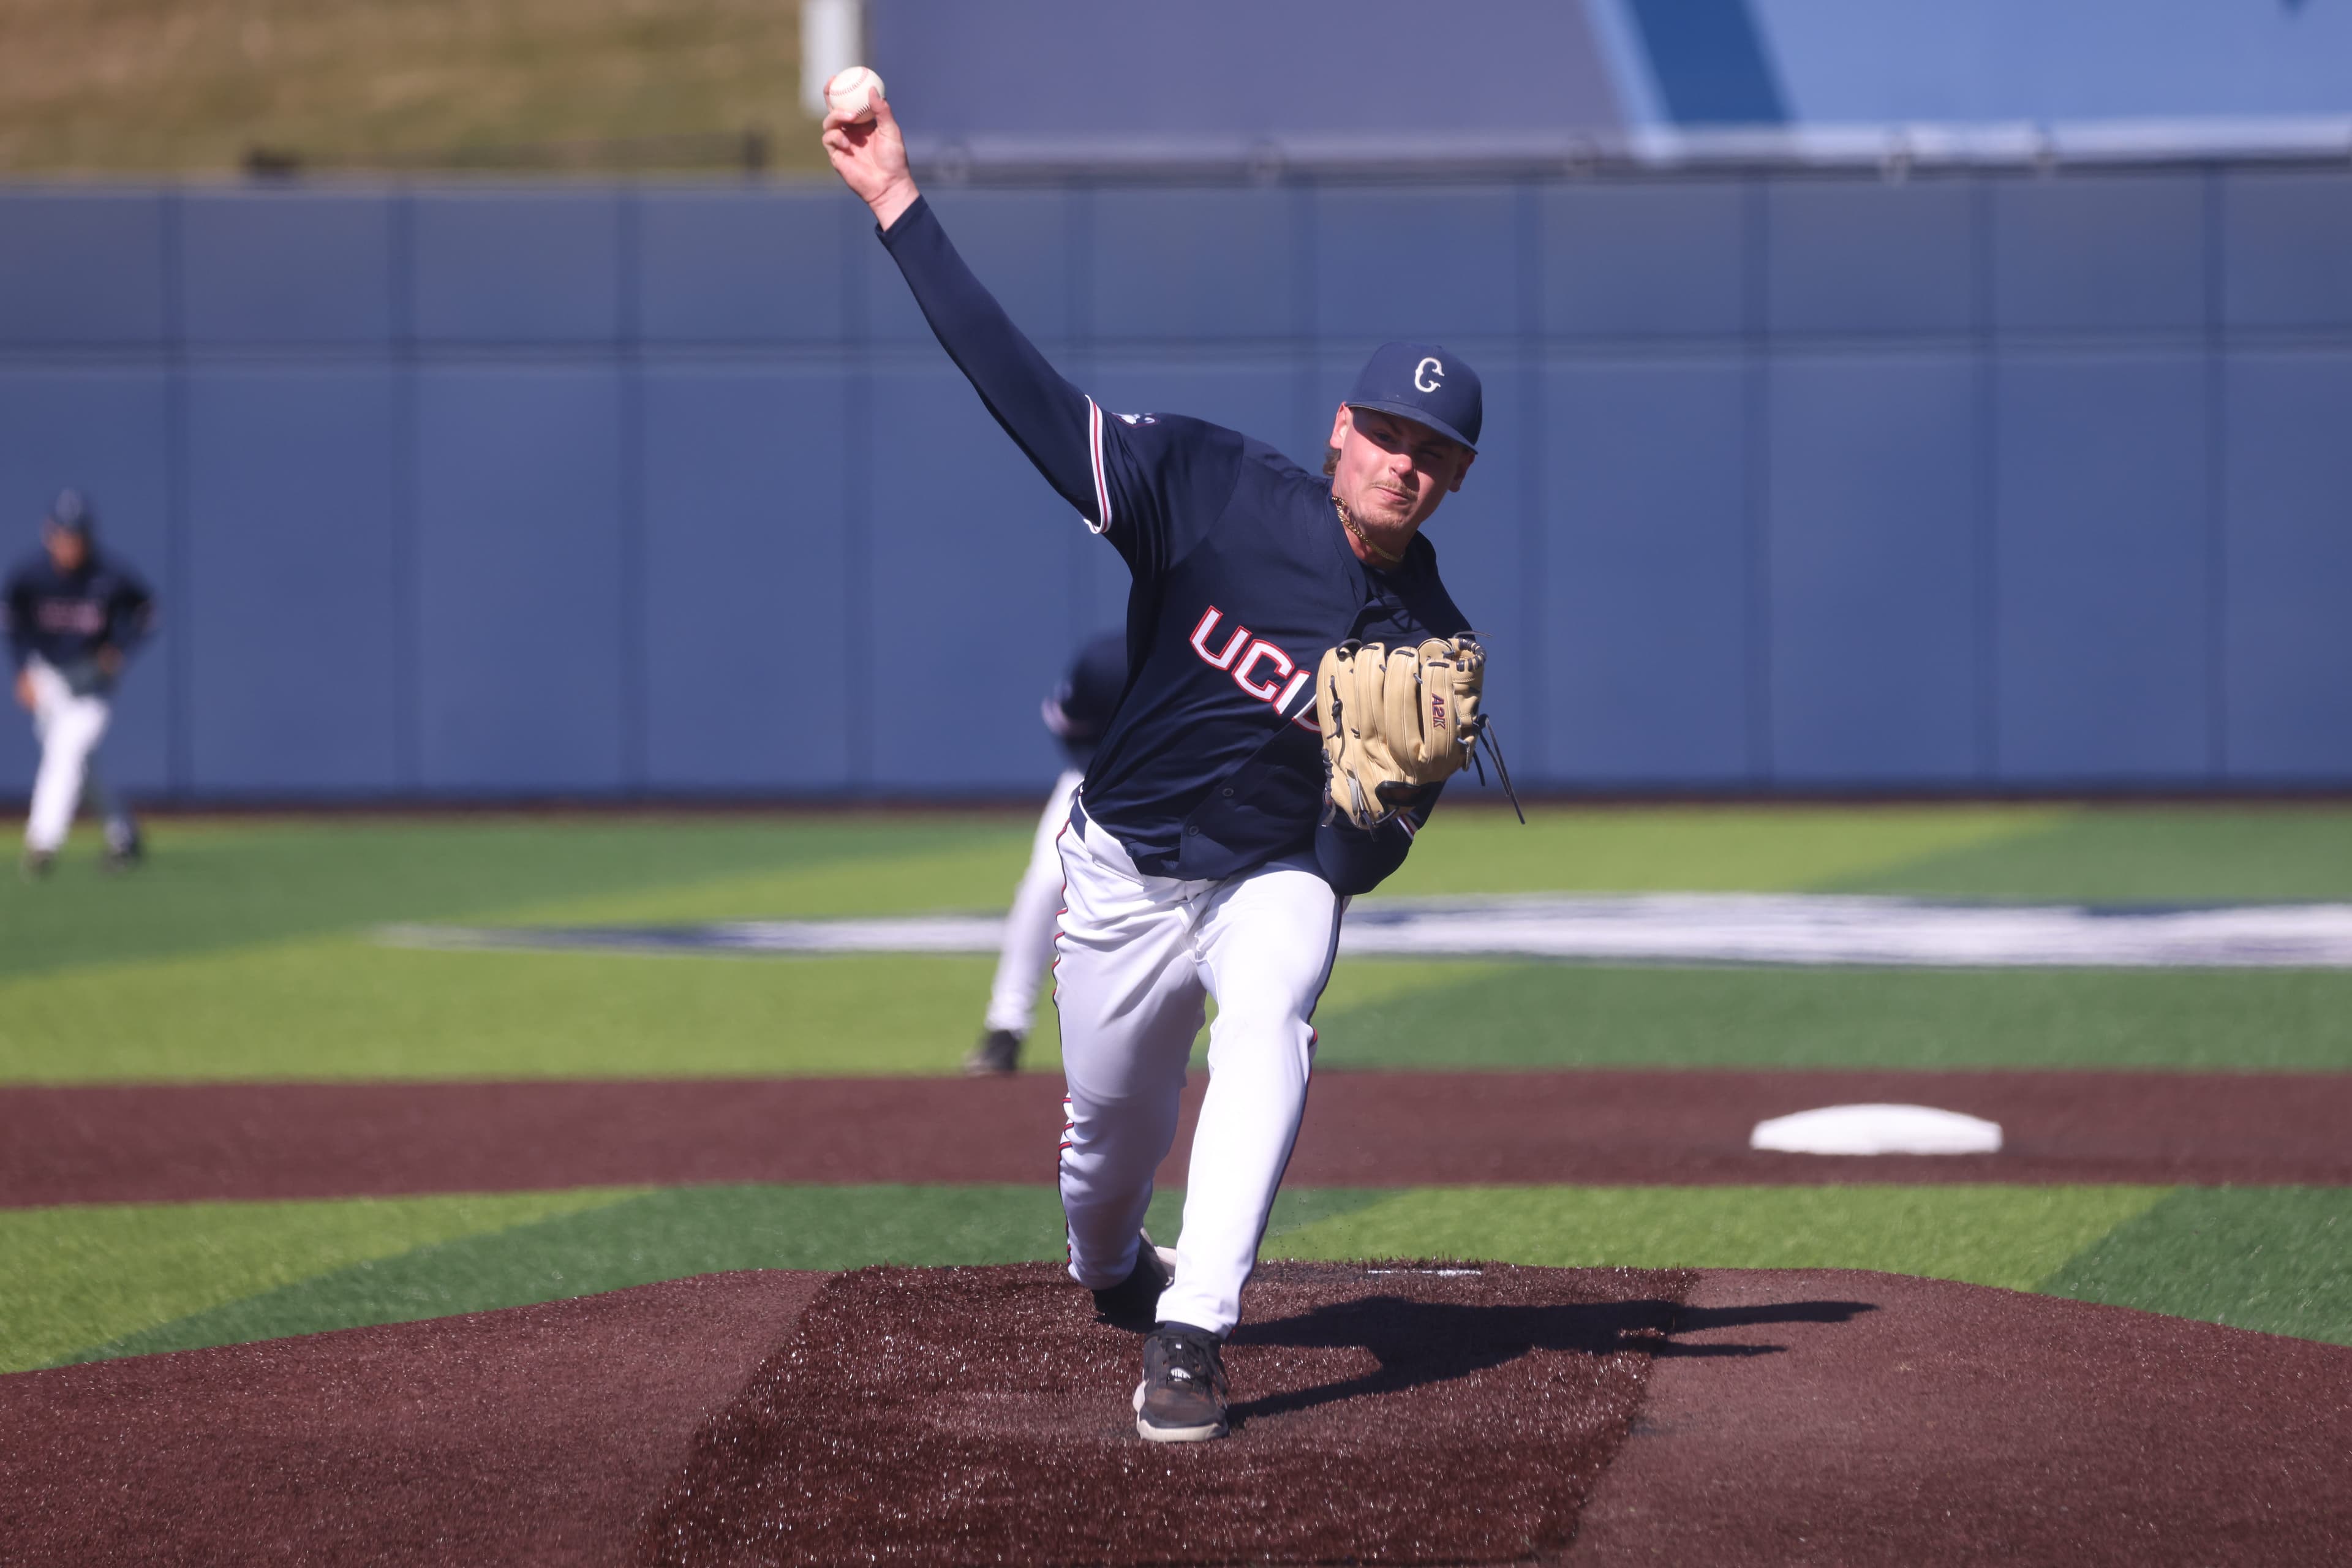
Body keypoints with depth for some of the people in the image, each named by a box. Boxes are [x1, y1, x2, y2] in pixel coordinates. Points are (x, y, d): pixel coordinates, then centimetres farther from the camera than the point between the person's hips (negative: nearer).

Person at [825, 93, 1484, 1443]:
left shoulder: (1431, 648, -14)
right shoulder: (1216, 489, -17)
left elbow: (1358, 866, -12)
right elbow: (1031, 394, -21)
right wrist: (899, 204, -27)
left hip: (1275, 882, -1)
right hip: (1125, 872, 1)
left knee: (1269, 1026, -33)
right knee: (1111, 1129, 14)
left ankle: (1193, 1339, -34)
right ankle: (1111, 1267, 53)